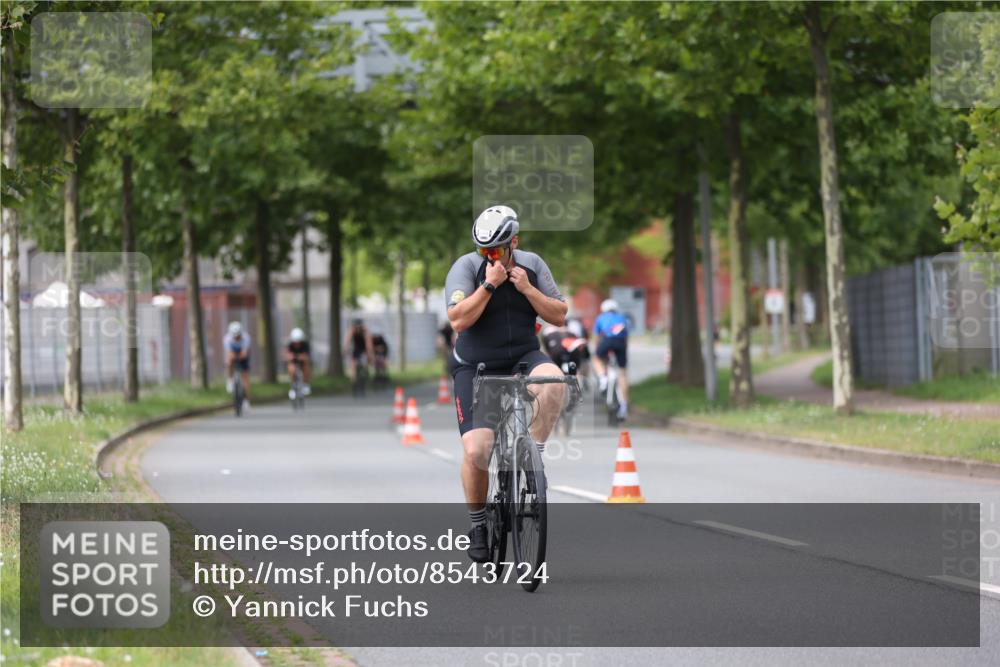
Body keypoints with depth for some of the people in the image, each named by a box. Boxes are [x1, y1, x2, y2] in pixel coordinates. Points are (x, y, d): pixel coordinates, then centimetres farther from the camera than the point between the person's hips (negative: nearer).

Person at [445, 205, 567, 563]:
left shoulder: (531, 265, -1)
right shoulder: (466, 267, -11)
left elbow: (559, 315, -2)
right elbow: (458, 320, -22)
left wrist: (527, 289, -15)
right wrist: (490, 285, -26)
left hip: (522, 359, 2)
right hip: (476, 368, -2)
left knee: (553, 382, -35)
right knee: (477, 450, -16)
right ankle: (478, 525, 7)